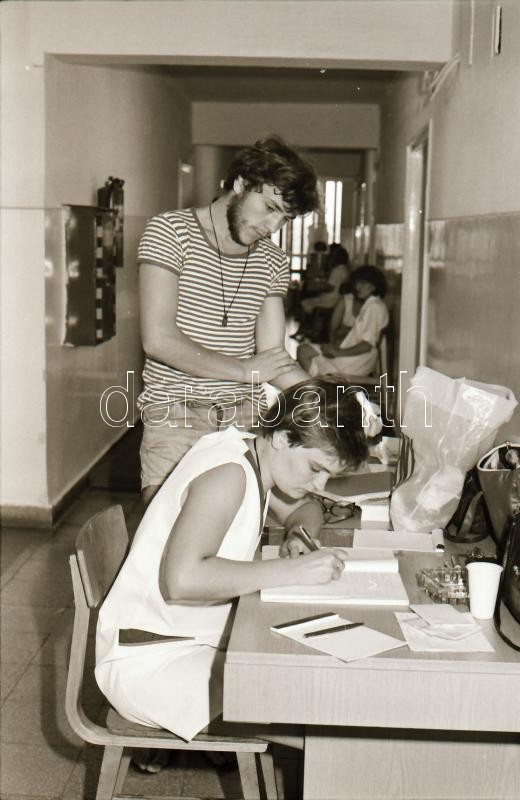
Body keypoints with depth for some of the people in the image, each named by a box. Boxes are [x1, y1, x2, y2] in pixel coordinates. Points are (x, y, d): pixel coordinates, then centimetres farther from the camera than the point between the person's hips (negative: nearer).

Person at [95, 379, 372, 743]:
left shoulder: (255, 454, 3)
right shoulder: (228, 475, -24)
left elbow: (306, 508, 21)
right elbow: (181, 578, -36)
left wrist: (301, 533, -3)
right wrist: (293, 570, -33)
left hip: (200, 638, 9)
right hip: (149, 662, -9)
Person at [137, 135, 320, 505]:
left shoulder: (273, 262, 12)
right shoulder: (171, 232, -3)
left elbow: (273, 356, 8)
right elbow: (158, 339, -13)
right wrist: (245, 370, -10)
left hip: (247, 418, 4)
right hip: (176, 418, -4)